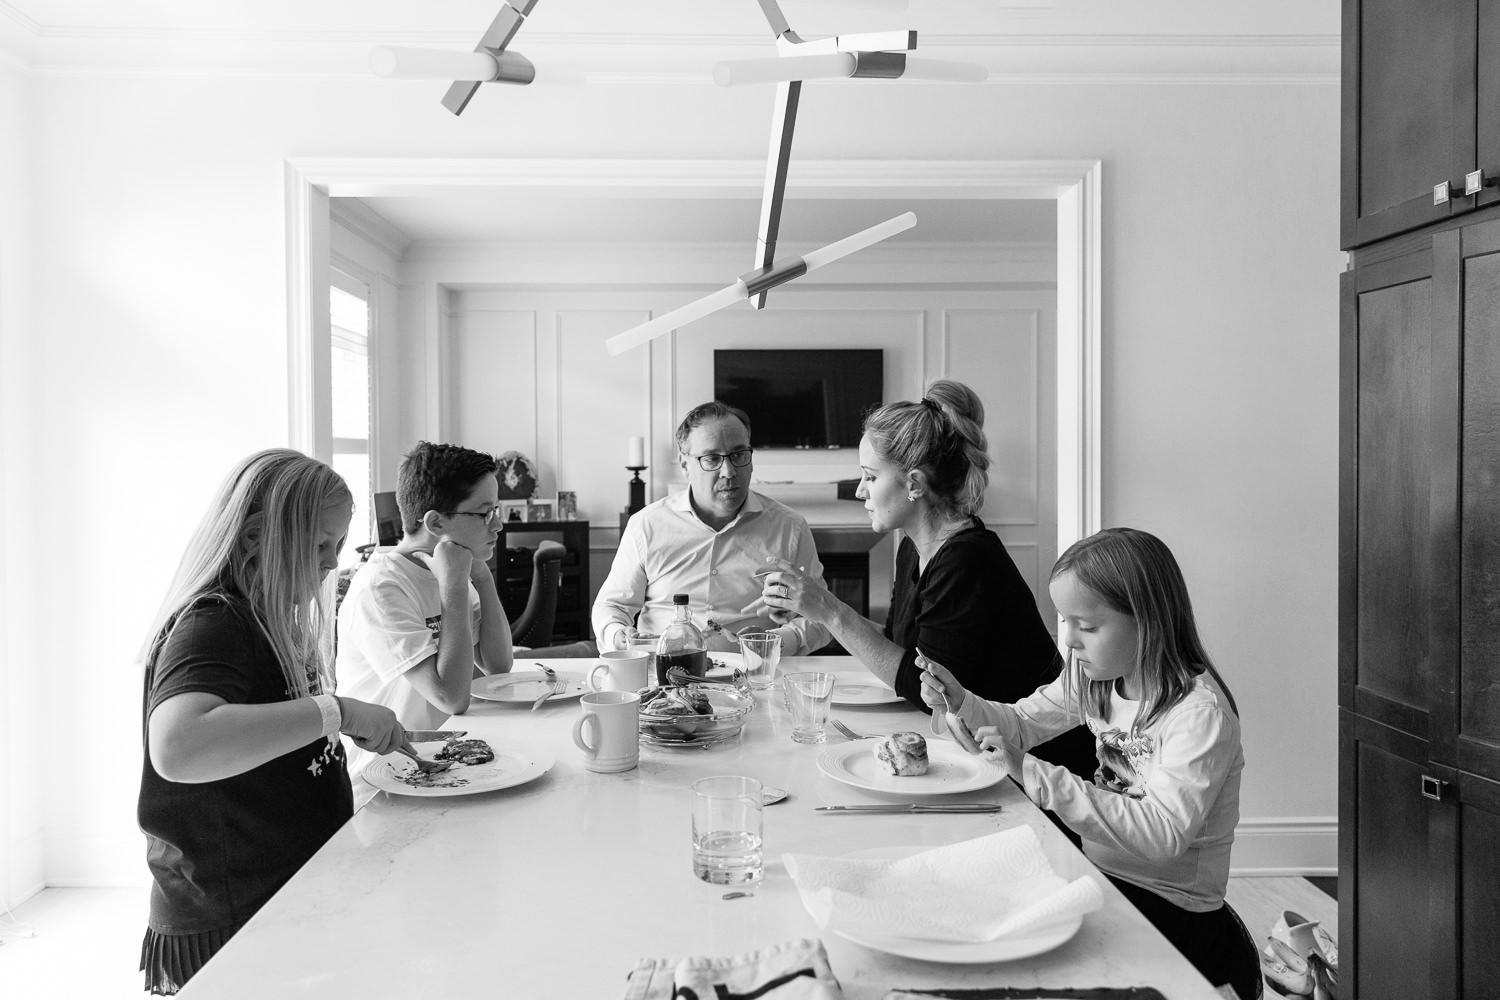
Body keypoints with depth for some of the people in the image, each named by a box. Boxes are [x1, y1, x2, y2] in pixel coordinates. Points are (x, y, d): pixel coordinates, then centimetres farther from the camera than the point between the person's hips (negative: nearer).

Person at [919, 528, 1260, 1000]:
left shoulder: (1201, 713, -23)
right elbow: (1022, 723, 11)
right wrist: (961, 702, -11)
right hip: (1103, 872, 6)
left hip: (1171, 906, -6)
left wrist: (1037, 776, -34)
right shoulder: (1096, 676, -1)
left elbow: (1162, 833, -31)